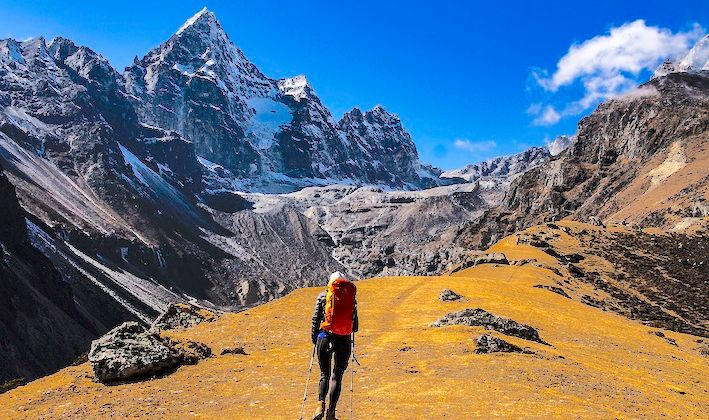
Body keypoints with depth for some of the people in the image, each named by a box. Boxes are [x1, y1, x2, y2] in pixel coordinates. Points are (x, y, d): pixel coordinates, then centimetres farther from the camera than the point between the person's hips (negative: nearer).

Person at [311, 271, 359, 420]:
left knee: (324, 374, 15)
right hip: (344, 341, 0)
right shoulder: (351, 297, 5)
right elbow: (355, 325, 6)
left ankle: (320, 404, -6)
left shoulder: (323, 296, 3)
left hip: (325, 338, 0)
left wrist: (314, 339, 13)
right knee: (337, 376, 11)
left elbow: (315, 319, 2)